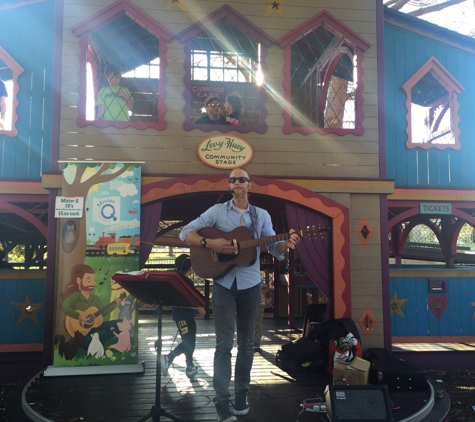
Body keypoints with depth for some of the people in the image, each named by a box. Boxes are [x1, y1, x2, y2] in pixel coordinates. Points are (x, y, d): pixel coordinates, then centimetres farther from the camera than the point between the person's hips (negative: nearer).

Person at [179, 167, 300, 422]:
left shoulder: (262, 215, 7)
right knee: (224, 343, -2)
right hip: (224, 284, -2)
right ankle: (222, 401, 4)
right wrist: (209, 243, -19)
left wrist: (287, 243, -18)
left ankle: (241, 394, 24)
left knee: (246, 341, 11)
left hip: (250, 284, 3)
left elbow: (274, 250, 5)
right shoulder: (217, 211, 1)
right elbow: (186, 233, -3)